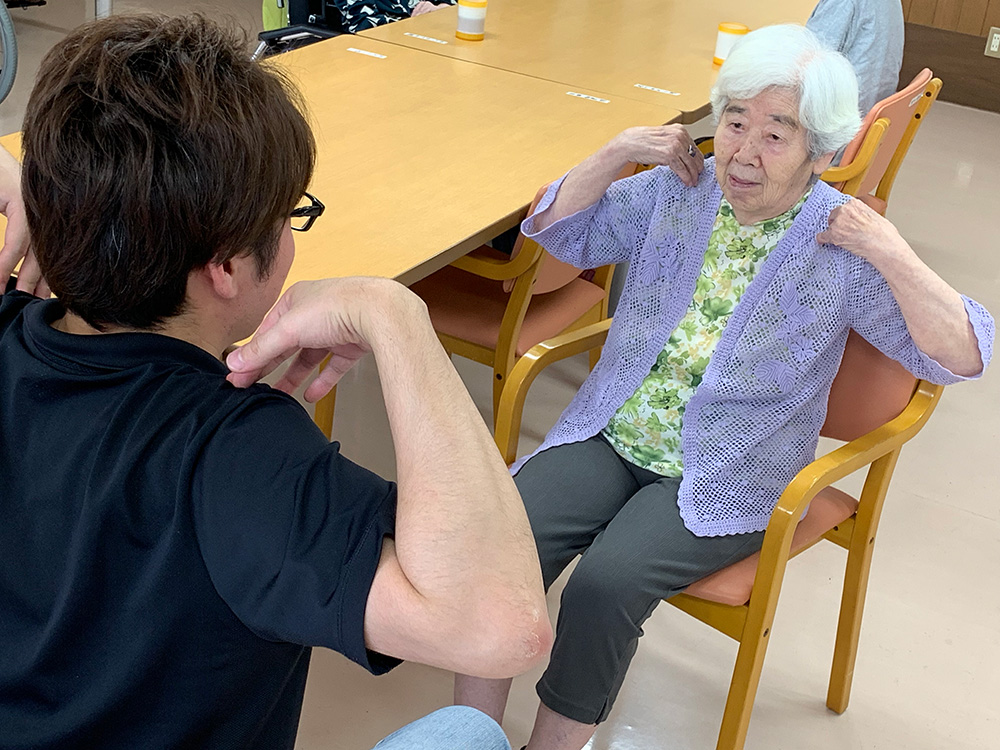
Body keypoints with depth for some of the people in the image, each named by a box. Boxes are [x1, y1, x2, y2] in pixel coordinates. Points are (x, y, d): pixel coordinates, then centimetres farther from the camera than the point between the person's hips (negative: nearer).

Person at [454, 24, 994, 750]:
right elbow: (561, 232, 11)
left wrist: (895, 258, -24)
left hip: (725, 480, -3)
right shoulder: (677, 190, 3)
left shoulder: (842, 245, -8)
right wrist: (618, 151, -2)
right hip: (611, 436, 4)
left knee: (606, 584, -28)